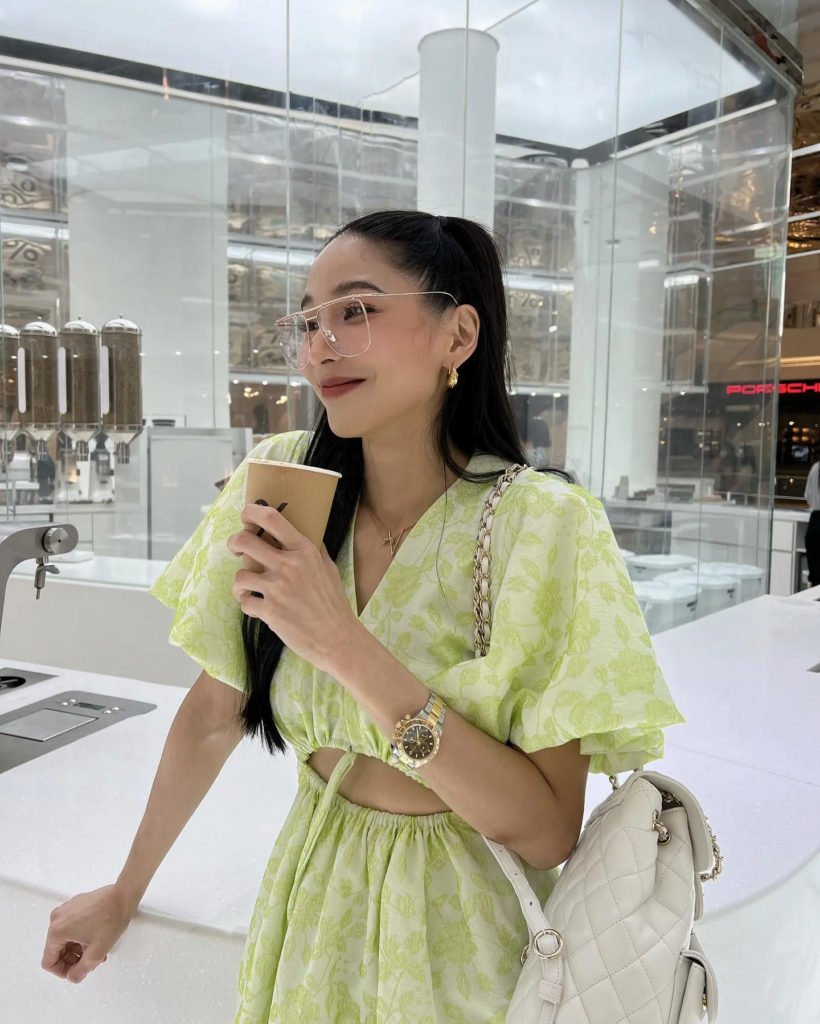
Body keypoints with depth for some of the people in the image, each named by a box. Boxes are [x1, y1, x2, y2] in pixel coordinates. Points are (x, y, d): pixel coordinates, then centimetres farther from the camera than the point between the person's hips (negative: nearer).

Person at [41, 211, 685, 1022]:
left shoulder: (540, 525, -23)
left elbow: (549, 833, -24)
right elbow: (214, 712, -1)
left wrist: (351, 650, -32)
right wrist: (125, 893, 8)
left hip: (464, 923, -3)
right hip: (310, 902, 4)